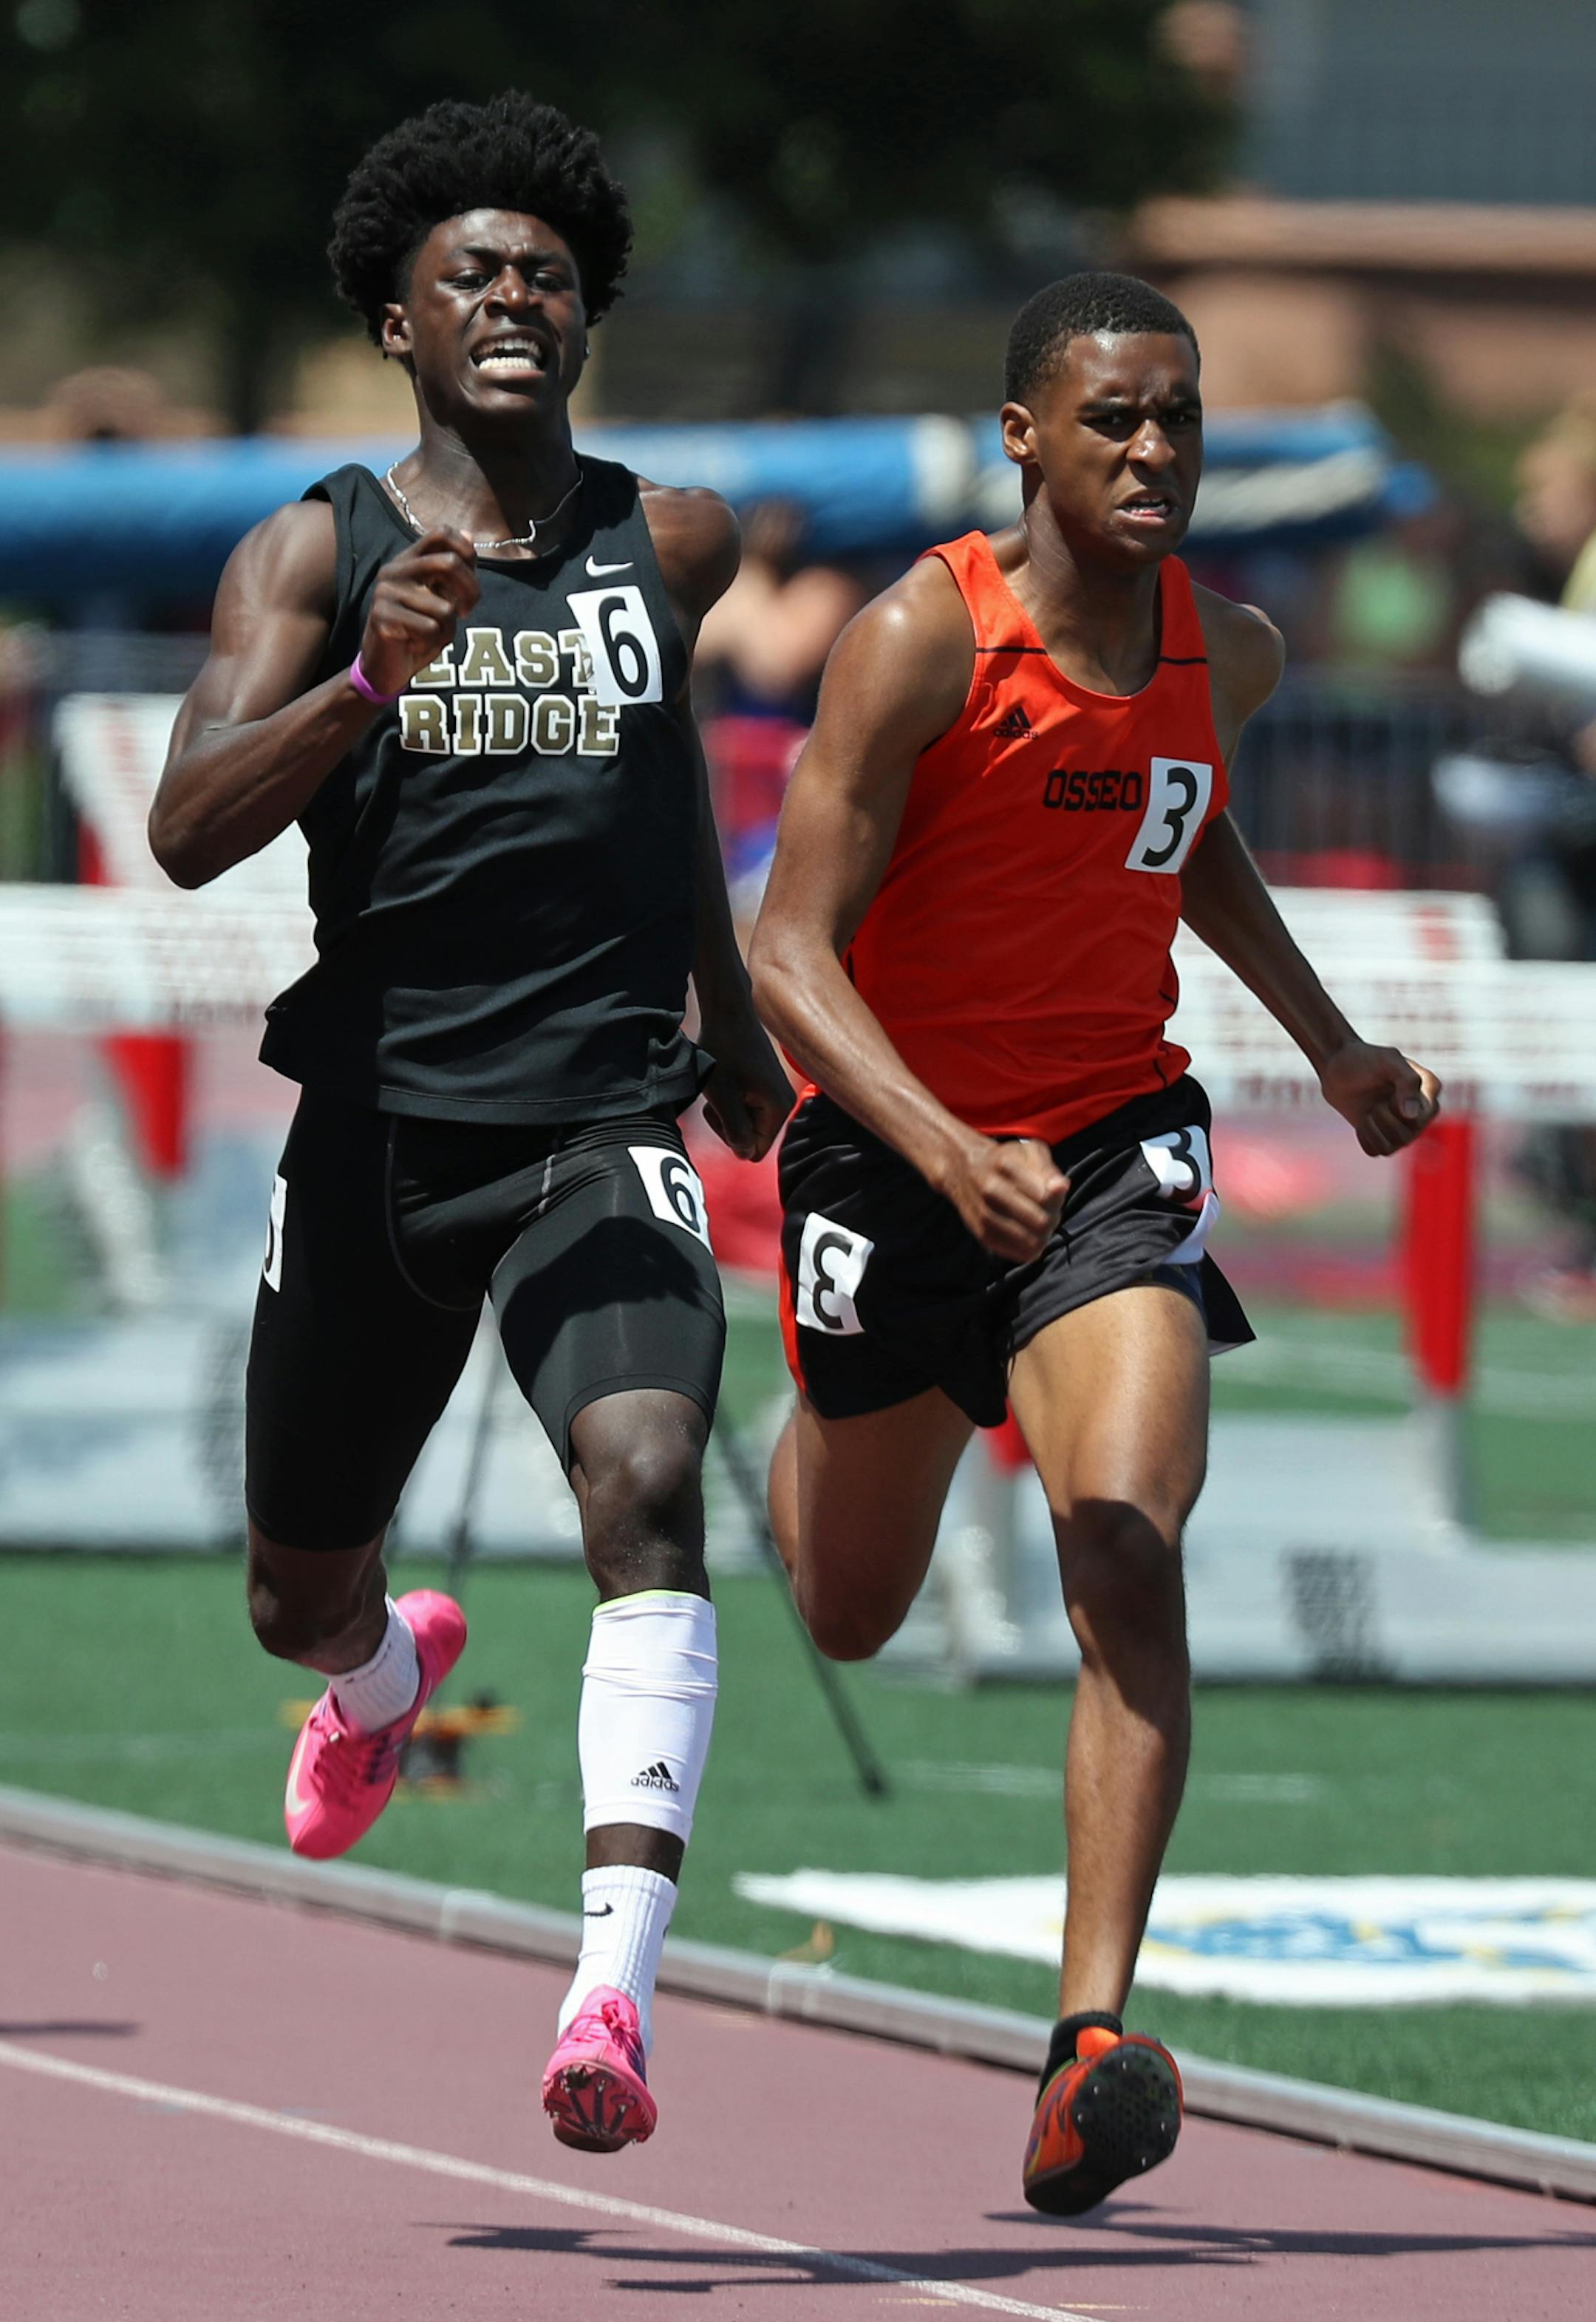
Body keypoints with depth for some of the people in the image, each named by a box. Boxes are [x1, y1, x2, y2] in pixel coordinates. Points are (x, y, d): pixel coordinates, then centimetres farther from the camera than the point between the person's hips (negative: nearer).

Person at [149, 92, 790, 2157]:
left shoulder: (670, 550, 7)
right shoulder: (312, 556, -1)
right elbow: (193, 832, -14)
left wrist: (726, 1013, 37)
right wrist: (371, 680, -30)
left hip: (603, 1133, 0)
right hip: (376, 1128, 0)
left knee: (648, 1490, -26)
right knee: (300, 1596, 16)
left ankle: (618, 1984, -36)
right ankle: (385, 1678, 56)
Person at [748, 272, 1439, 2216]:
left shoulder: (1229, 650, -2)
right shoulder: (922, 641, -19)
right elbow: (792, 952, -23)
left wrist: (1329, 1048, 20)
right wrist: (943, 1151, -37)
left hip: (1115, 1145, 2)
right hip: (895, 1142, -2)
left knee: (1127, 1565, -22)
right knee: (850, 1619, 17)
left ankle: (1094, 2039, -27)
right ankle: (817, 1446, 58)